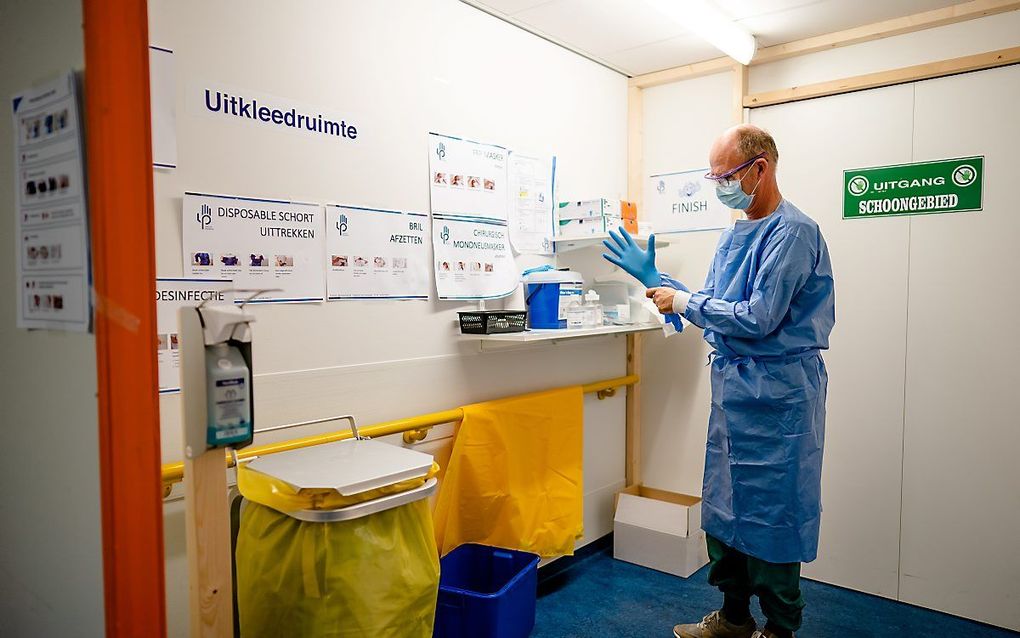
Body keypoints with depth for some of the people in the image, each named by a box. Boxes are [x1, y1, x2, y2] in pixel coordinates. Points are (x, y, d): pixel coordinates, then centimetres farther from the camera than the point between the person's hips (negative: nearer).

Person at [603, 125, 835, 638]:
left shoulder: (793, 231, -16)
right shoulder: (733, 237, 13)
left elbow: (758, 318, -23)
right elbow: (712, 306, 16)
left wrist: (683, 302, -13)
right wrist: (653, 277, 12)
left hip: (775, 395, -9)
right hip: (732, 385, 9)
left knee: (769, 510, 4)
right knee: (724, 504, 17)